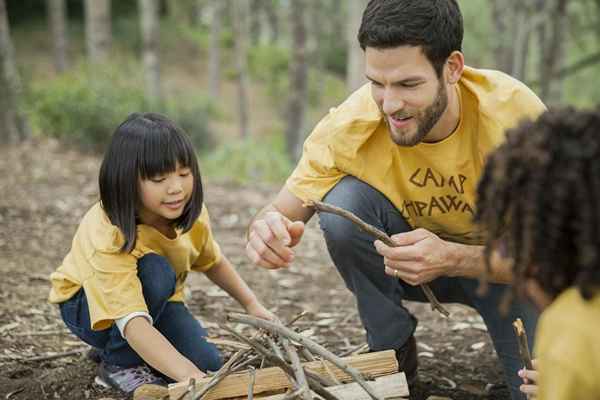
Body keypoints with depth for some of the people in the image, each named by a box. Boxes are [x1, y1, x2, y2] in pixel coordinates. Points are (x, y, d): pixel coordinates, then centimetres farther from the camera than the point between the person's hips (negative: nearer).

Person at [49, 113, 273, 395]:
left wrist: (252, 305, 1)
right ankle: (119, 363, -12)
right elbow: (132, 323, -49)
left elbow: (212, 262, 5)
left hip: (155, 301, 6)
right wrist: (190, 375, -61)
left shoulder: (190, 213, -19)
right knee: (155, 271, -36)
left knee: (208, 364, -18)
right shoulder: (108, 236, -39)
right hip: (87, 304, -6)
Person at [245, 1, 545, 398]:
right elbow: (282, 213, -19)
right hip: (412, 254, 2)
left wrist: (452, 258, -42)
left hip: (502, 263, -1)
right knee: (345, 202, -28)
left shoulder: (515, 112, -30)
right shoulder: (350, 124, -26)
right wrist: (268, 231, -45)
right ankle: (392, 348, -6)